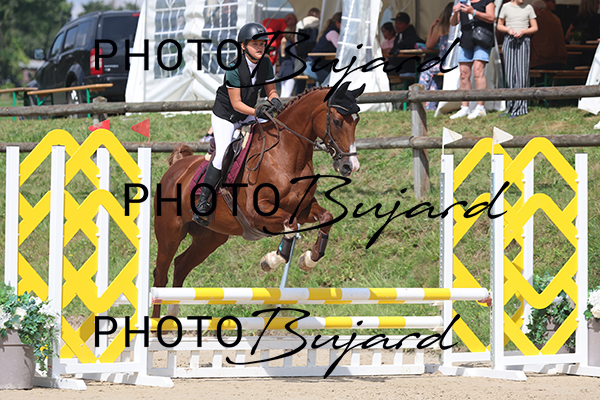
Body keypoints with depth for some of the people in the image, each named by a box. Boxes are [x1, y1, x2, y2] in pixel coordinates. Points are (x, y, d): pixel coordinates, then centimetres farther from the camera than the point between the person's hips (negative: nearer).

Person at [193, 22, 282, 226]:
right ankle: (202, 203, -14)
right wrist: (257, 112, -38)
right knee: (222, 155, -21)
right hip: (225, 116, -7)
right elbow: (236, 104, -25)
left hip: (247, 116, 7)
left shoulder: (265, 64, -8)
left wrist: (275, 101, -20)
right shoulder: (234, 69, -27)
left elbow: (271, 91, 2)